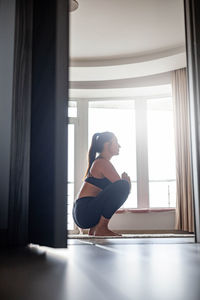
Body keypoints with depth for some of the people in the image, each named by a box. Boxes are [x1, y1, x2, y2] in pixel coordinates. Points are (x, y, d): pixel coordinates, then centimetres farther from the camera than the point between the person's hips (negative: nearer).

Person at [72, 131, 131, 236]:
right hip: (86, 212, -10)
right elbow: (122, 185, -13)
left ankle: (93, 228, 17)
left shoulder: (98, 162, 21)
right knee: (123, 186, -21)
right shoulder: (103, 163, -10)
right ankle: (101, 228, -14)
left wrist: (124, 179, 12)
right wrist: (127, 180, 8)